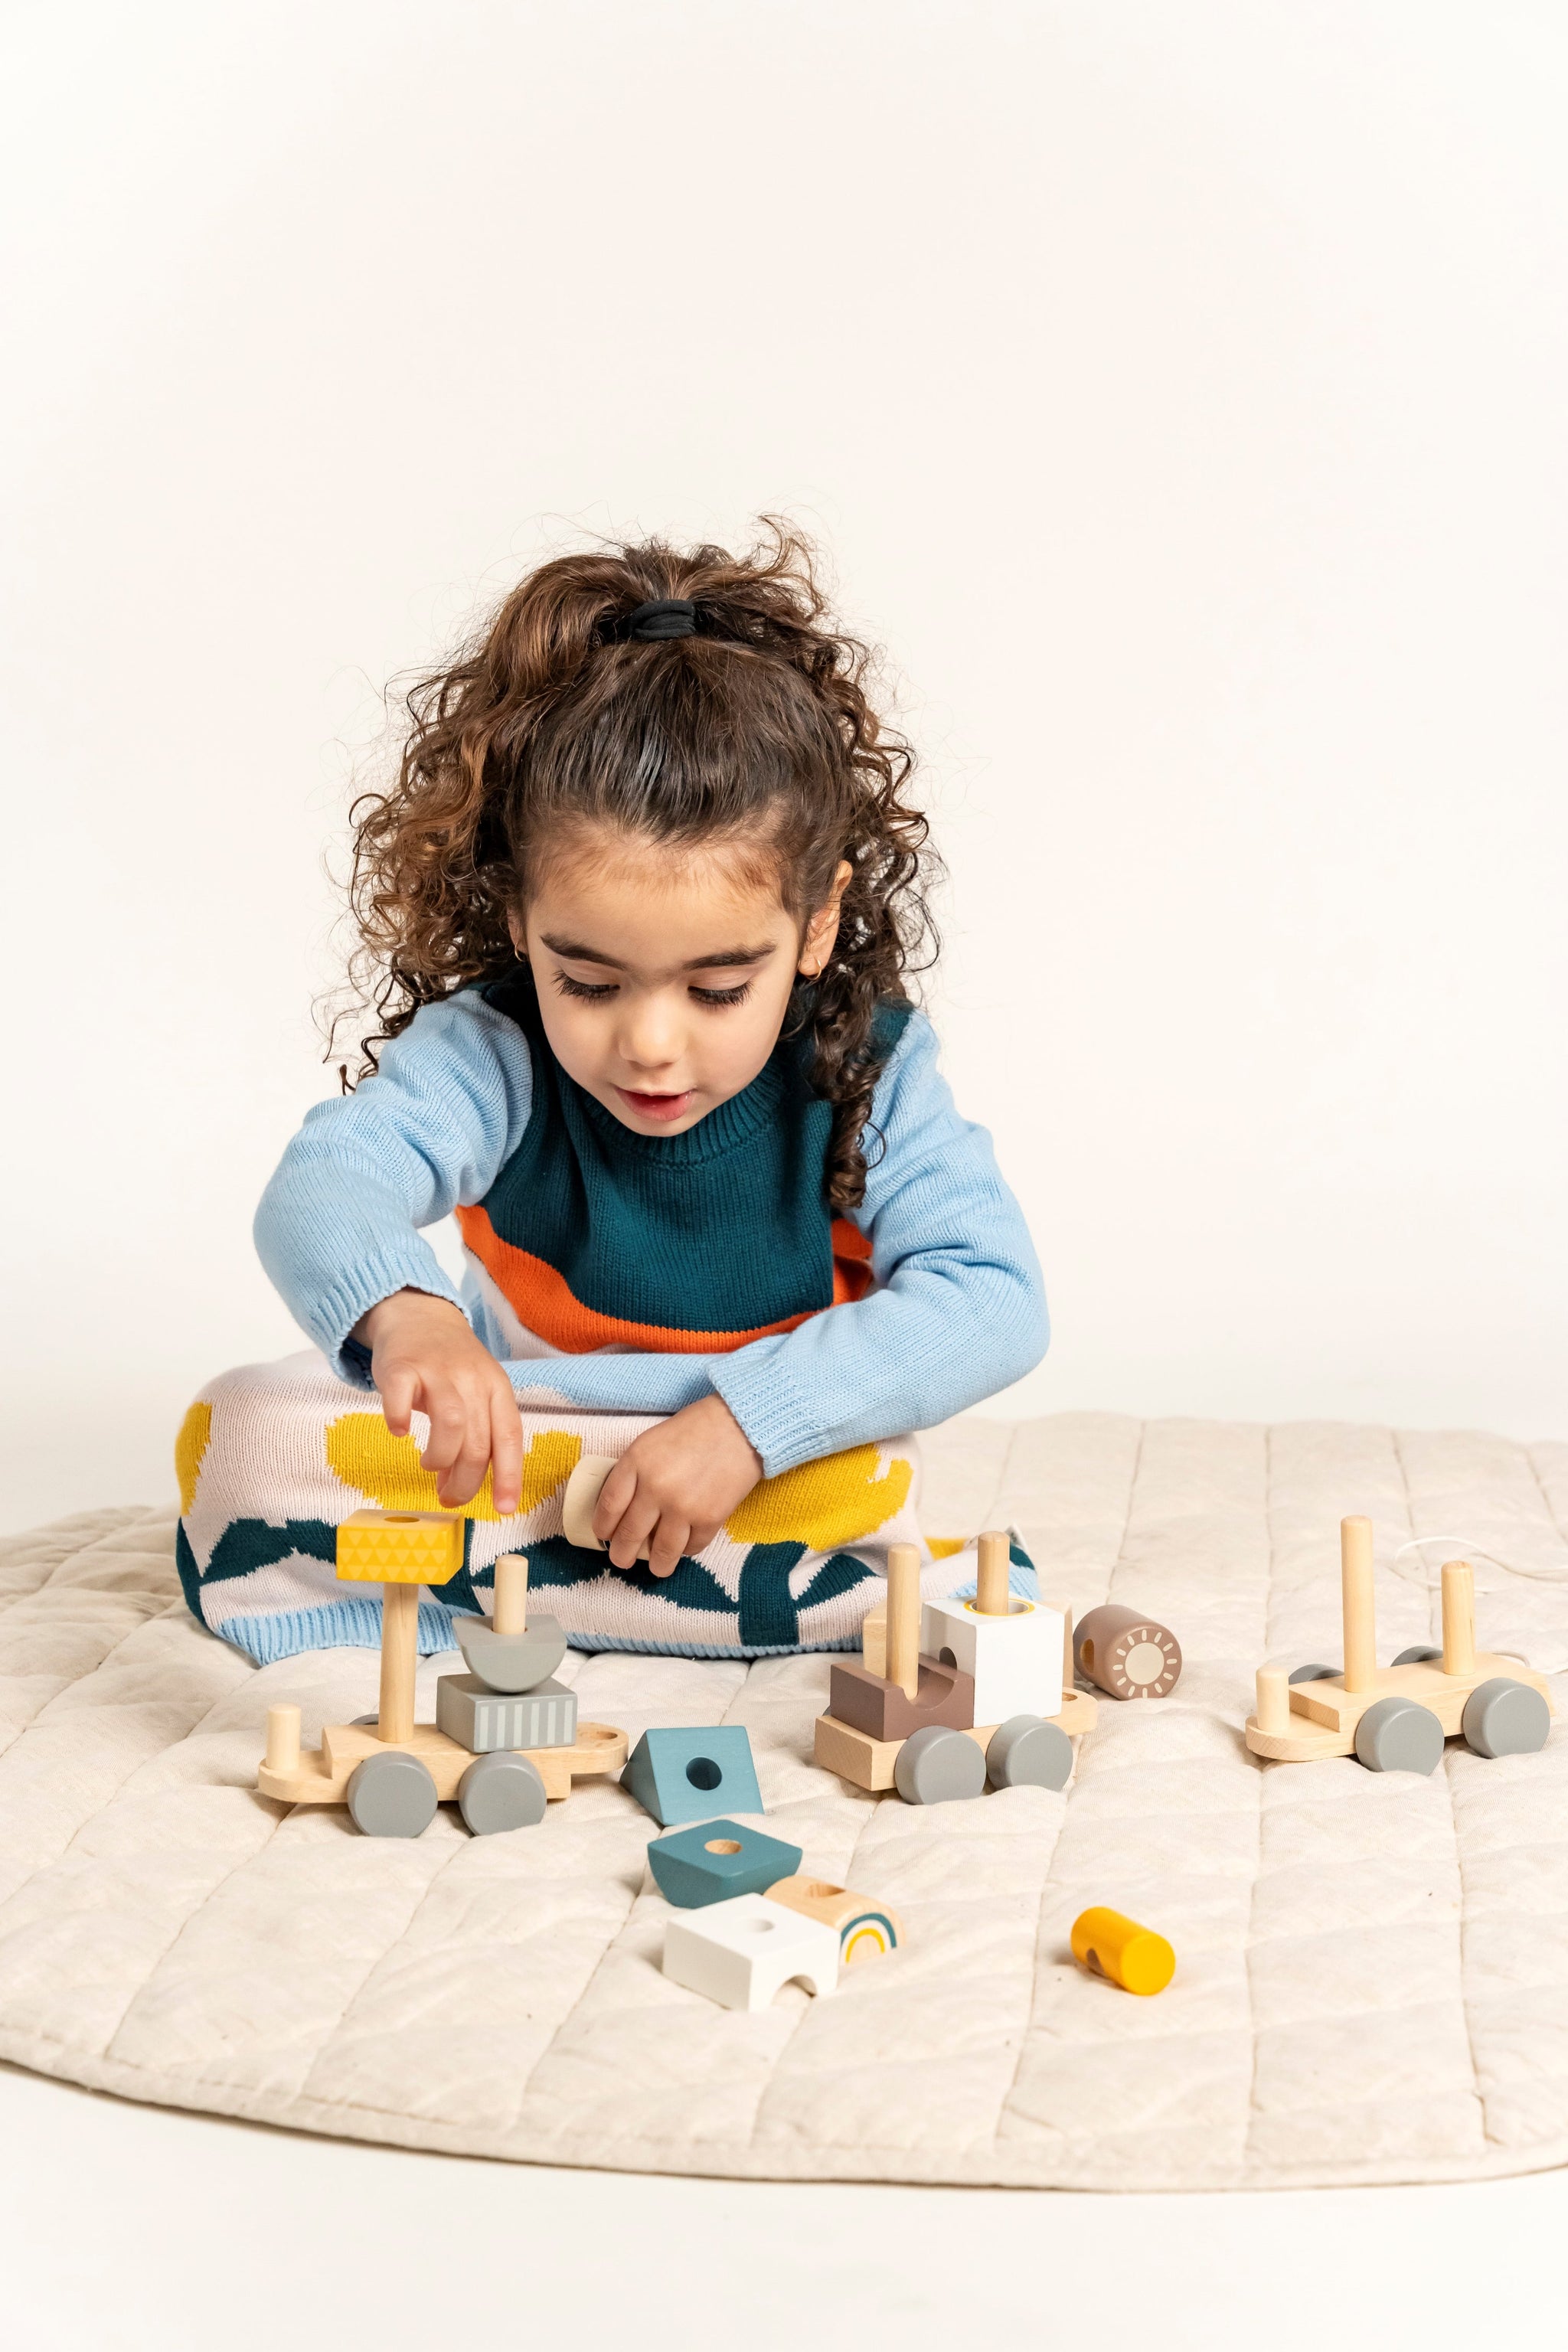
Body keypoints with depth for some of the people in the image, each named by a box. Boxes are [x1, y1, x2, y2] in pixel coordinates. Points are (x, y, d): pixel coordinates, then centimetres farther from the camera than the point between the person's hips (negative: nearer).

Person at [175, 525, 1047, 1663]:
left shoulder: (867, 1070, -17)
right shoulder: (493, 1052, -20)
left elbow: (993, 1302, -25)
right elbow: (324, 1182, -38)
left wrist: (745, 1419, -37)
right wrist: (402, 1314, -63)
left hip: (778, 1468, 0)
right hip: (516, 1436, 1)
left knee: (865, 1494, -36)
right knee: (239, 1432, -20)